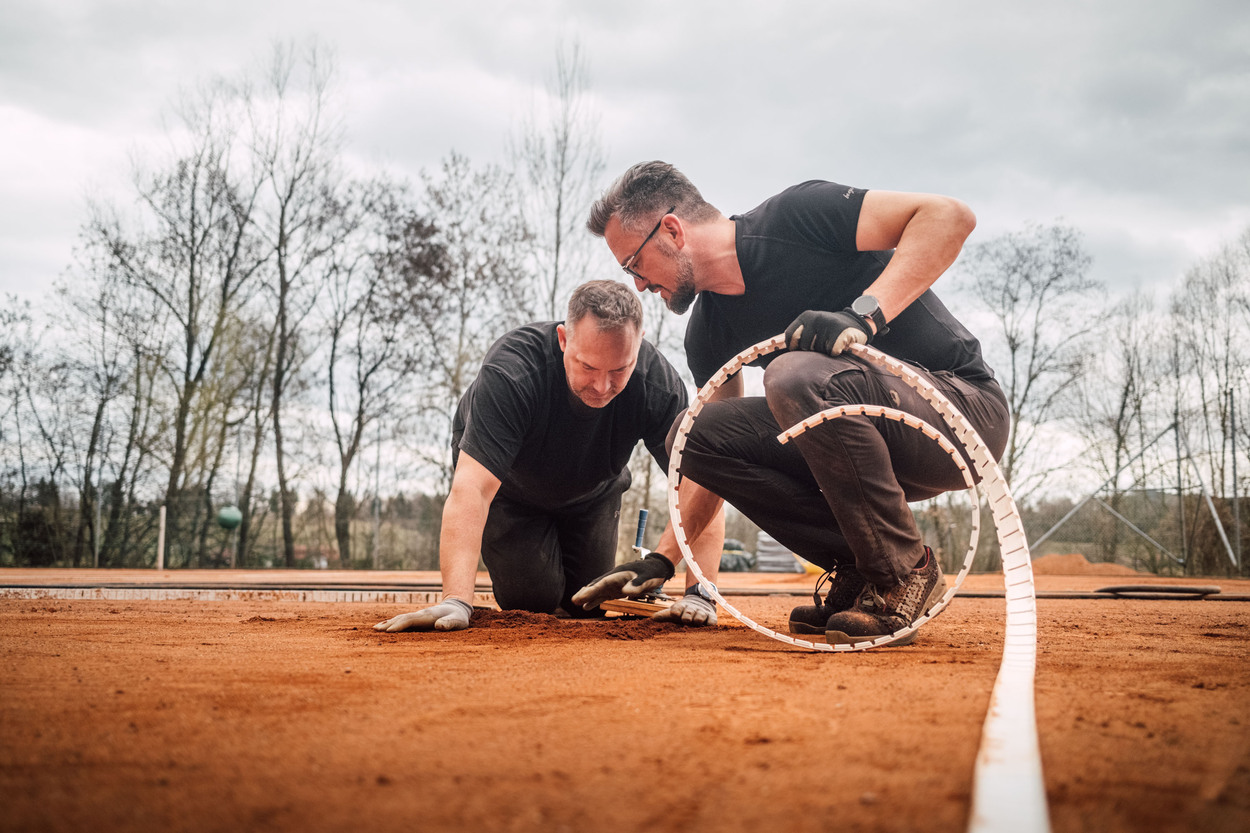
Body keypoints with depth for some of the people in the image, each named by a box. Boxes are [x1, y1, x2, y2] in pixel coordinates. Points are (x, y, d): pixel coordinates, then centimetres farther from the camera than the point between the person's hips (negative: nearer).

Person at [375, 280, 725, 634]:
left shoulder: (660, 385, -34)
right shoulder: (510, 370, -42)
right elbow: (471, 488, -49)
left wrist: (699, 594, -46)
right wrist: (456, 602, -59)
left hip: (591, 493, 3)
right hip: (510, 489, -2)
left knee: (587, 605, 3)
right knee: (531, 597, -10)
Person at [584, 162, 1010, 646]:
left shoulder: (797, 217, -15)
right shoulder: (708, 332, 6)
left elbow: (951, 216, -21)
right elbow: (711, 450, 13)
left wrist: (864, 314, -31)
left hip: (966, 410, -7)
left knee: (796, 374, -33)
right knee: (694, 432, -8)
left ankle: (907, 574, -16)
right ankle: (858, 571, -3)